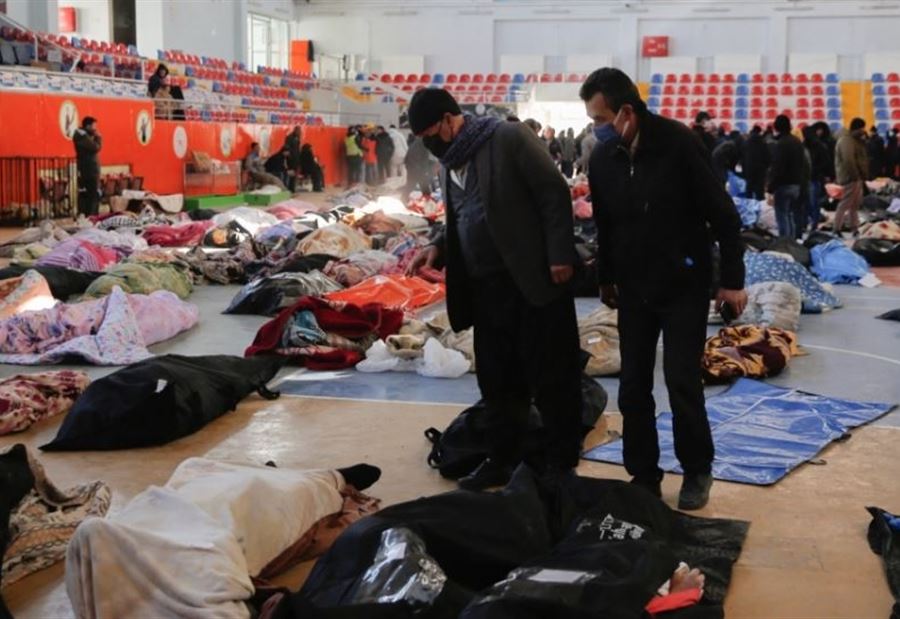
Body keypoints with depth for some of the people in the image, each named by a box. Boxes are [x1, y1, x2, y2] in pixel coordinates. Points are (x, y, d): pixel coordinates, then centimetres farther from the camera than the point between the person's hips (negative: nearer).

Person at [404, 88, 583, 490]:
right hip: (486, 286, 7)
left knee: (550, 375, 2)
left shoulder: (510, 138, -9)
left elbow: (555, 194, -12)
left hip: (533, 279, -7)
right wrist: (439, 248, 5)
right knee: (497, 379, 13)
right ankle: (503, 459, 26)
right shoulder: (449, 162, 13)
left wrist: (560, 256, -16)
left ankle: (561, 464, 14)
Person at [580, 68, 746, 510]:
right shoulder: (602, 157, -3)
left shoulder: (679, 143, -17)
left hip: (684, 286, -4)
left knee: (682, 383, -2)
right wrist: (606, 278, 18)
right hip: (633, 289, 5)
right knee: (633, 387, 5)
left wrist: (731, 279, -12)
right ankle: (643, 475, 19)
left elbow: (722, 215, -13)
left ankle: (697, 472, 17)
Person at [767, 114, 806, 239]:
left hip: (783, 186, -9)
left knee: (783, 218, -8)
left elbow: (777, 168, -19)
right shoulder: (797, 142, 13)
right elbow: (802, 165, 19)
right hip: (796, 185, 9)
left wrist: (770, 188, -16)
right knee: (792, 217, 14)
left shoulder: (781, 144, -16)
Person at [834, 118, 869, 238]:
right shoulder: (846, 140, -16)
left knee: (855, 205, 14)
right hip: (851, 177, -10)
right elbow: (848, 160, -25)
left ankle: (855, 229, 20)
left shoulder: (857, 140, 18)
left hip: (857, 177, 10)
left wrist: (863, 175, 13)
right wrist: (856, 175, -20)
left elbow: (862, 159, 22)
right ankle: (837, 229, -6)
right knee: (845, 204, -9)